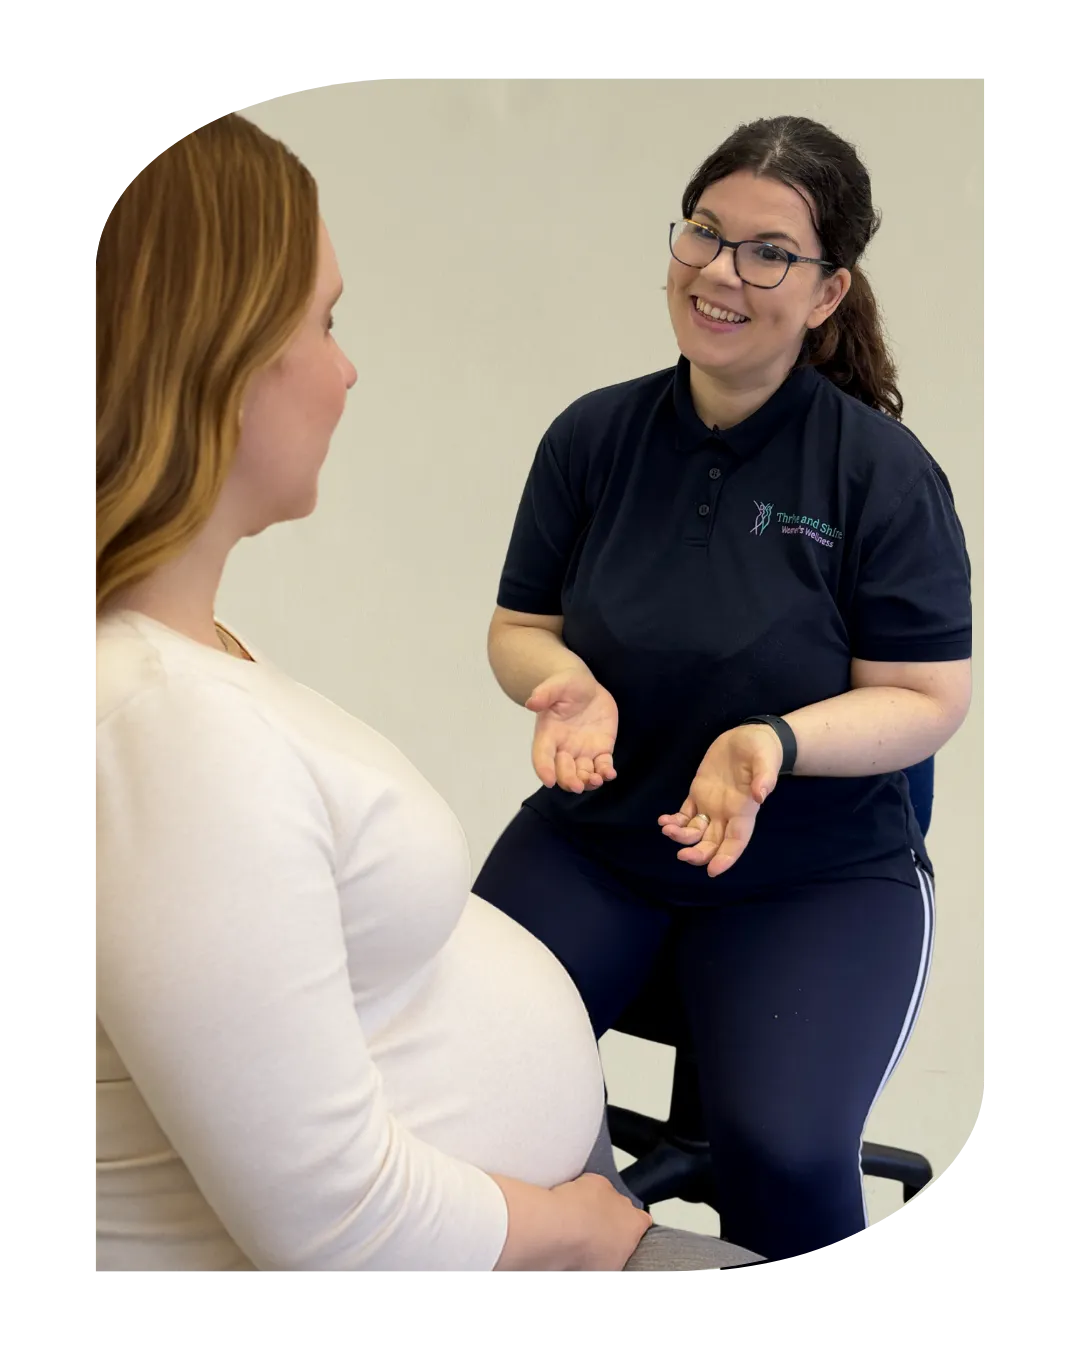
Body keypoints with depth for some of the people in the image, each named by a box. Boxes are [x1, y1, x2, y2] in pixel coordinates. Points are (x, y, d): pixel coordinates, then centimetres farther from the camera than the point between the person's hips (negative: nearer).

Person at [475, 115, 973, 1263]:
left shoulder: (883, 471, -10)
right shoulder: (594, 436, 0)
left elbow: (926, 702, -8)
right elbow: (519, 628, 7)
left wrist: (777, 744, -26)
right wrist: (569, 684, -16)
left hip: (818, 867, -3)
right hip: (595, 829, 3)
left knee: (784, 1153, -23)